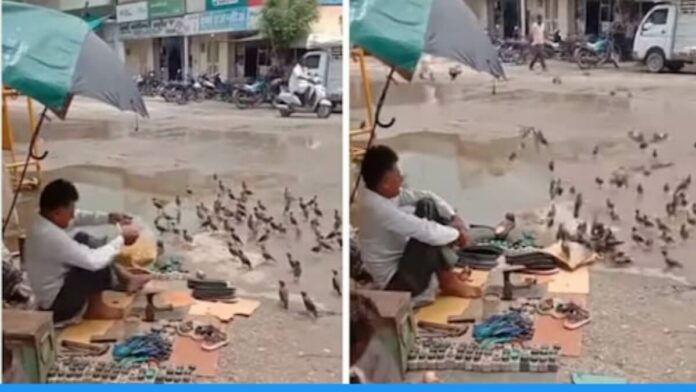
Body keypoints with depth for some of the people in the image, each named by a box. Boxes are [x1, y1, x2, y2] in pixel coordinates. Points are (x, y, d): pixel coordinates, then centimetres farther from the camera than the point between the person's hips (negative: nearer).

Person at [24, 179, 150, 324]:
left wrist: (110, 218, -5)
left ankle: (123, 276, 11)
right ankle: (123, 280, 16)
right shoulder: (51, 236, -33)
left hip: (57, 284, 10)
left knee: (83, 239, 11)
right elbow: (94, 261, -32)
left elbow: (79, 217, 10)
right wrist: (121, 238, -20)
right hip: (57, 304, -10)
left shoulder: (44, 221, -5)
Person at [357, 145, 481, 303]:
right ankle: (448, 283, -2)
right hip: (395, 280, -10)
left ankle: (446, 271, 7)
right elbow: (427, 232, -32)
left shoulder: (384, 194, -3)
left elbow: (426, 196, 5)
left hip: (399, 258, 10)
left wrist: (453, 217, -7)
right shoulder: (378, 208, -31)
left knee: (427, 206, 5)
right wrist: (456, 234, -15)